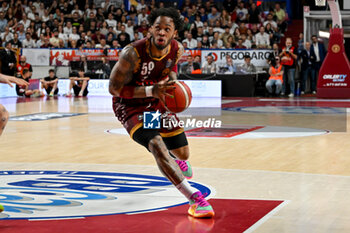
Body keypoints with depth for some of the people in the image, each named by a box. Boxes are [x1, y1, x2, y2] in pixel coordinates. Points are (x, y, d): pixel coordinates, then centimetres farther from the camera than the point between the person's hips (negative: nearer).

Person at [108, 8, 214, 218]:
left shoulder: (177, 50, -15)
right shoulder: (133, 53, -31)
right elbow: (114, 88, -24)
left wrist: (173, 85, -11)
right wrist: (151, 91, -35)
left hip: (158, 102, 5)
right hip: (130, 105, -5)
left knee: (183, 154, 14)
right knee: (157, 145, -30)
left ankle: (175, 158, 56)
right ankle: (194, 198, -32)